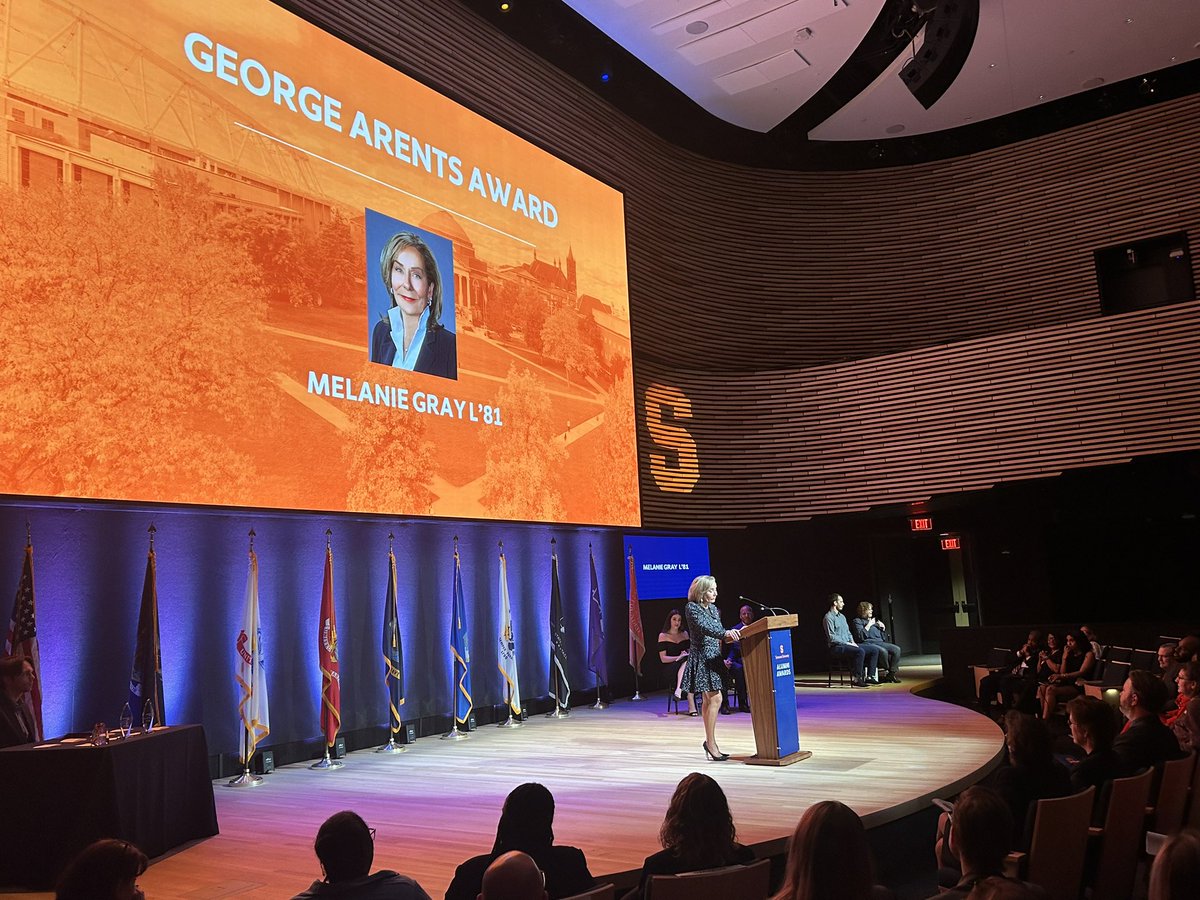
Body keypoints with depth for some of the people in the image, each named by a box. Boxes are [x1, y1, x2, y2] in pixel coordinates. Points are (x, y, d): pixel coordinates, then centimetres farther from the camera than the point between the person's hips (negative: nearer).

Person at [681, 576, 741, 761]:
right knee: (715, 698, -13)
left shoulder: (713, 608, 14)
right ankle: (710, 742, -7)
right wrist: (725, 633, -39)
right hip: (702, 657, -8)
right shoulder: (692, 607, -10)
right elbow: (704, 627, -26)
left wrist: (733, 634, 4)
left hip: (714, 657, 8)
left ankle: (710, 741, 16)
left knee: (708, 700, 11)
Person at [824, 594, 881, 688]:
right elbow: (832, 637, -16)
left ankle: (870, 677, -4)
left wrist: (852, 642, 4)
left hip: (847, 644, 9)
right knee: (860, 651, -34)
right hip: (837, 647, -9)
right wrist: (847, 643, -17)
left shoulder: (842, 616, 22)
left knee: (874, 649, -1)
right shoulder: (828, 617, -8)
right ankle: (856, 679, -26)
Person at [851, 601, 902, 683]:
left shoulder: (873, 620, 28)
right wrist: (868, 625, -9)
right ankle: (888, 672, -16)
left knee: (896, 649, -18)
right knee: (883, 651, -36)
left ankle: (892, 673, -21)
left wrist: (882, 627, 13)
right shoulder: (857, 621, 5)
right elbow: (861, 637, -14)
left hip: (880, 642, 8)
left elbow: (883, 638, 31)